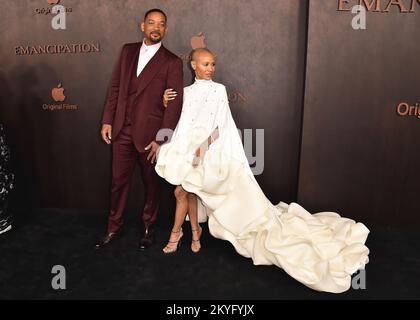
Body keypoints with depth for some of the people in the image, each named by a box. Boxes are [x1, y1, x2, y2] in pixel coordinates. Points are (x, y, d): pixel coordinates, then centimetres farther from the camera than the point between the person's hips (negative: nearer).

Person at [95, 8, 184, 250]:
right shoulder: (128, 51, 10)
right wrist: (107, 120, 5)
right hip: (122, 130, 4)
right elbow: (115, 87, 11)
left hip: (149, 133, -3)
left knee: (151, 183, 12)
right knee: (119, 181, 11)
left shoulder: (172, 62, -5)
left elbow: (175, 104, -9)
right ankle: (114, 228, 28)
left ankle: (149, 228, 31)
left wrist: (161, 139, -13)